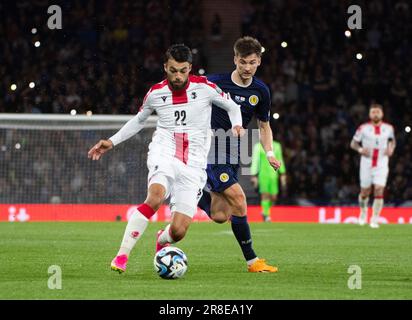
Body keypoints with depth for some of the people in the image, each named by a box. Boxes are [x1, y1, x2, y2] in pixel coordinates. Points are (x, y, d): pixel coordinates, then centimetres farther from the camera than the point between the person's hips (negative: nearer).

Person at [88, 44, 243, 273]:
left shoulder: (204, 87, -1)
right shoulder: (156, 93, 4)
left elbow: (233, 107, 13)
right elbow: (139, 120, 23)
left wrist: (237, 126, -7)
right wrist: (112, 142, 16)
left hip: (194, 164, 0)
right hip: (164, 154, 0)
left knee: (178, 231, -8)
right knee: (156, 196, -35)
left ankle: (163, 240, 33)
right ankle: (122, 256, -31)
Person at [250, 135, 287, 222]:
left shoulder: (276, 146, 12)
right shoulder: (258, 146, -1)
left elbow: (280, 160, 18)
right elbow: (254, 162, -2)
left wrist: (283, 175, 14)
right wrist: (254, 176, -8)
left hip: (273, 175, 4)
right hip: (263, 175, -4)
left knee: (273, 197, 3)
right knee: (265, 194, -14)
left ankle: (265, 212, 27)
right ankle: (266, 215, -8)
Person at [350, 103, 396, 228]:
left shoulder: (388, 128, 1)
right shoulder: (364, 128, -5)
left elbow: (392, 140, 20)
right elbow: (353, 143, 3)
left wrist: (391, 148, -1)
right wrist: (360, 149, -18)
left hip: (382, 165, 0)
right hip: (366, 164, 0)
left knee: (379, 192, -13)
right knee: (365, 192, 9)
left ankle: (374, 220, -5)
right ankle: (363, 211, 39)